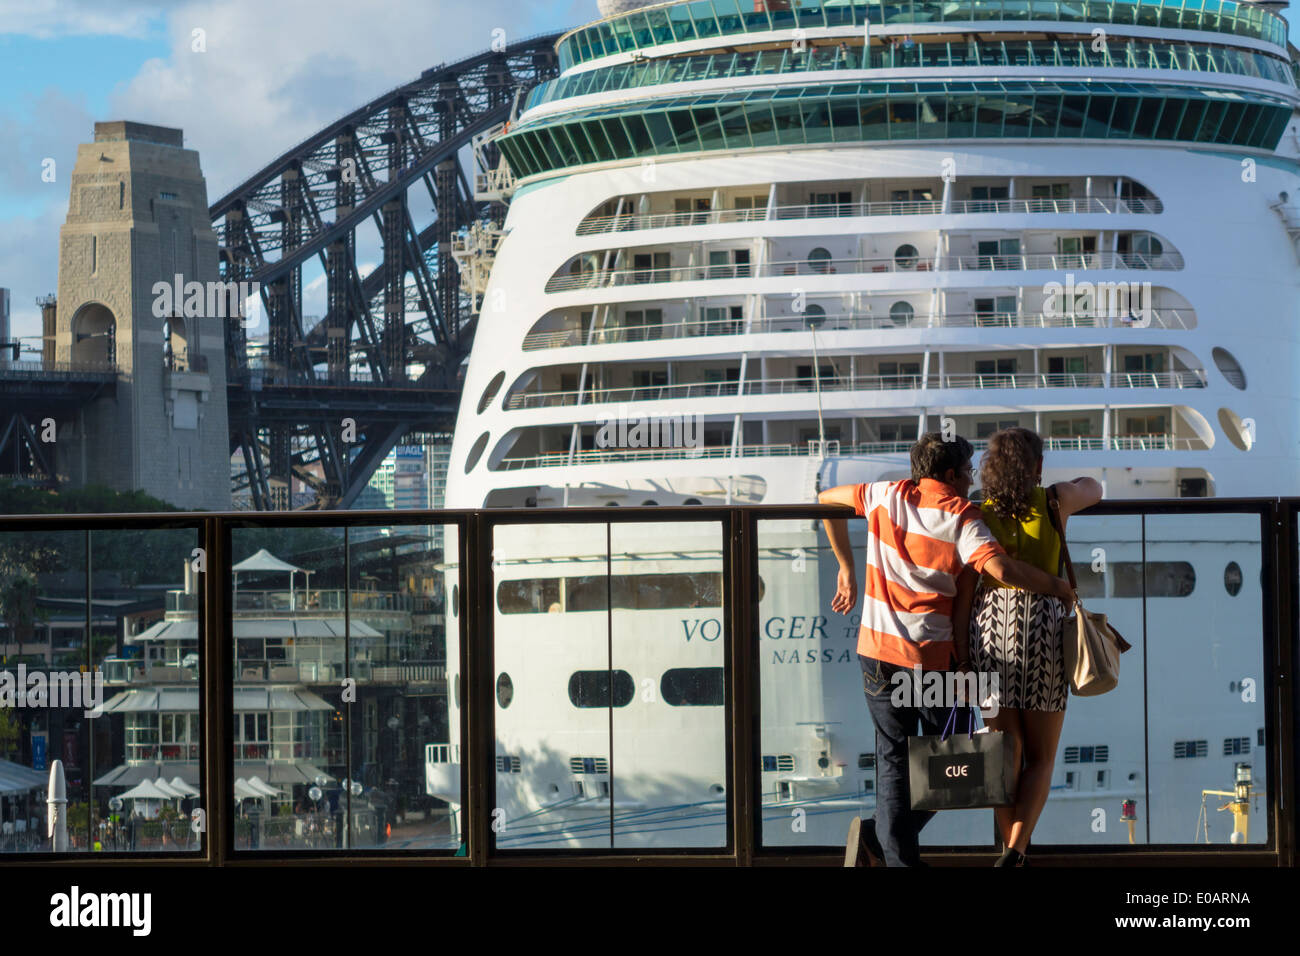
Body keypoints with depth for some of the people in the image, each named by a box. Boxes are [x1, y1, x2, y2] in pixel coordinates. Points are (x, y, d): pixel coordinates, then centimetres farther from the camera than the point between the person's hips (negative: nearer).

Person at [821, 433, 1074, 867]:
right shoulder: (961, 517, -11)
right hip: (931, 655, -4)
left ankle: (899, 855, -3)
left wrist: (846, 567, 24)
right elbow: (1001, 569, -27)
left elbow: (827, 498, 18)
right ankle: (881, 836, -7)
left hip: (877, 651, 4)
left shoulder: (889, 495, 4)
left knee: (894, 757, 10)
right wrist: (1057, 586, -11)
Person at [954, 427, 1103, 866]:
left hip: (989, 627, 1)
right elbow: (1093, 488, 27)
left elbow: (963, 596, -2)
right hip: (1042, 629, -1)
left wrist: (962, 662, 1)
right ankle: (1015, 852, -12)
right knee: (1041, 757, 6)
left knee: (1006, 753, 12)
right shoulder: (1055, 501, 2)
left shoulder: (979, 517, 3)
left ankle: (1012, 852, 9)